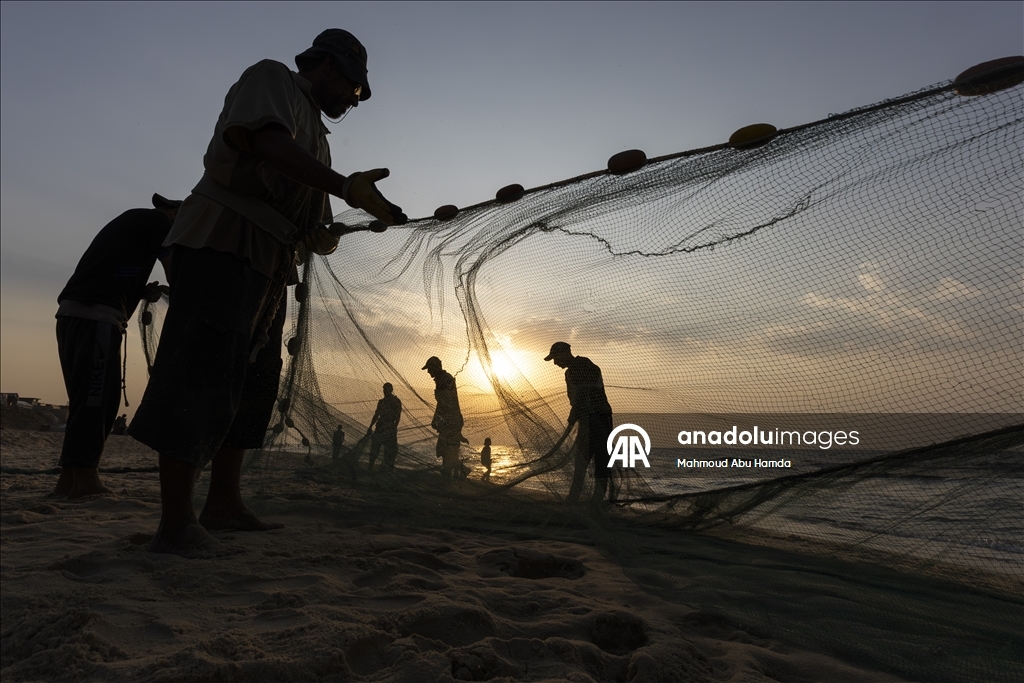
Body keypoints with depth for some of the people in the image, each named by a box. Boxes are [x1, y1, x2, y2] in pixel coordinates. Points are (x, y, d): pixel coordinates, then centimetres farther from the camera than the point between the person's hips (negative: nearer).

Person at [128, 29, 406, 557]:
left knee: (254, 384, 9)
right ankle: (175, 524, -10)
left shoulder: (314, 132, 27)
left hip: (267, 267, 10)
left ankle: (223, 502, 18)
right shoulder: (271, 78, 3)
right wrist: (347, 187, -29)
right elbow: (269, 144, -19)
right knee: (201, 381, -13)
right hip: (222, 246, -10)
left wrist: (318, 237, 7)